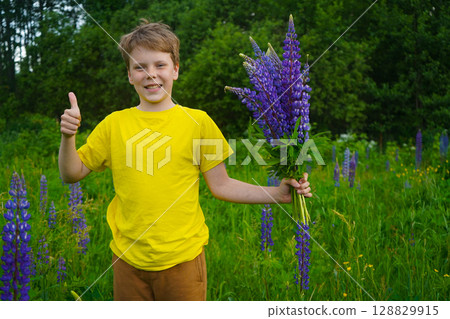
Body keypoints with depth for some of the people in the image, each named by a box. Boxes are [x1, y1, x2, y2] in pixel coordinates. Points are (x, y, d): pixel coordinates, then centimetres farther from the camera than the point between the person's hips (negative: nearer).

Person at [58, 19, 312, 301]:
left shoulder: (198, 121, 0)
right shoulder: (114, 124, 4)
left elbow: (220, 185, 3)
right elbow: (73, 174, 10)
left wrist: (279, 193, -7)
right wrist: (68, 136, -8)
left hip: (182, 257, -1)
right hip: (128, 257, 2)